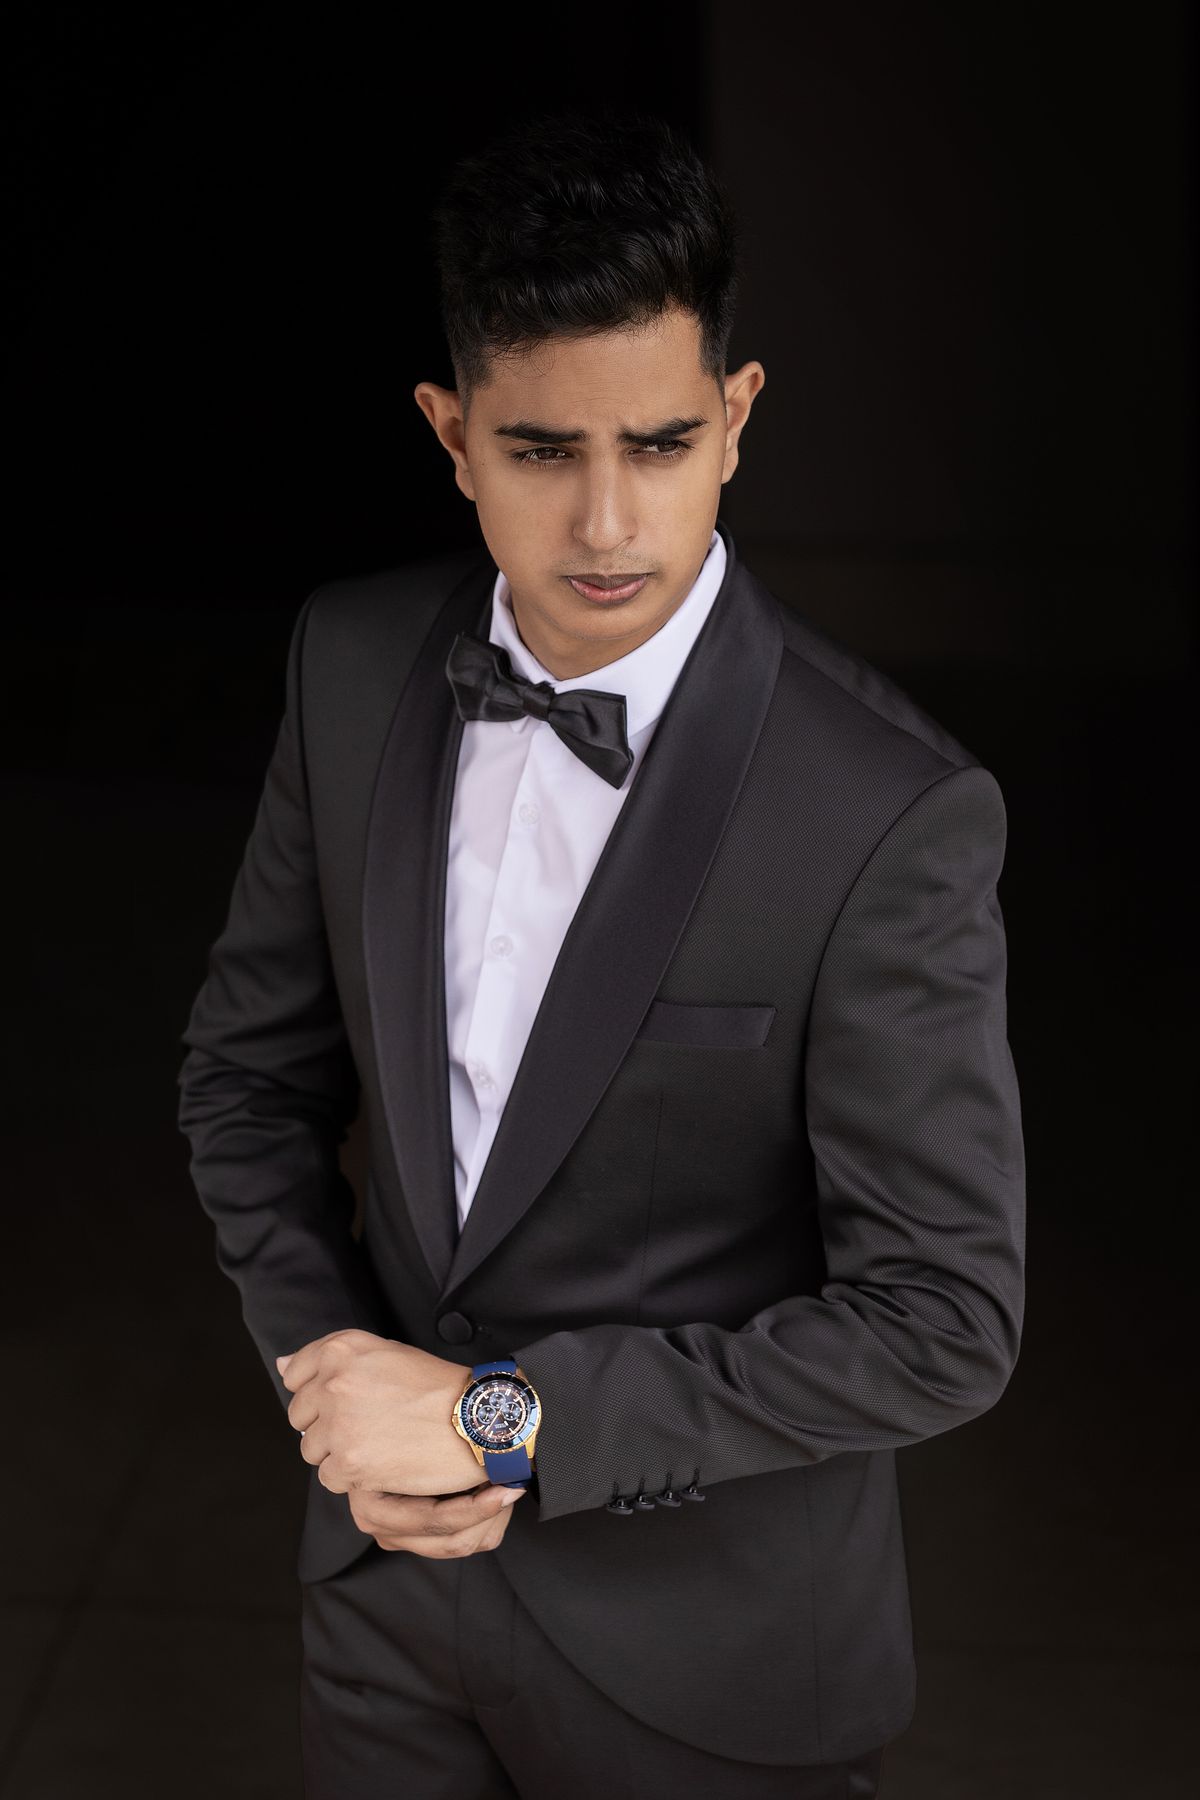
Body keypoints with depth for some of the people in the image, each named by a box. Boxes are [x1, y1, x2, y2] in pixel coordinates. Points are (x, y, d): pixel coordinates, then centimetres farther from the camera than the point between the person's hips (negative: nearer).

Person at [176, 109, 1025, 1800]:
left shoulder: (894, 811, -23)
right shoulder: (356, 658, -7)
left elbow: (943, 1320, -21)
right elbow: (252, 1061, 6)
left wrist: (503, 1417, -20)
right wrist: (334, 1377, -8)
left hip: (704, 1652, -4)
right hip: (385, 1575, 4)